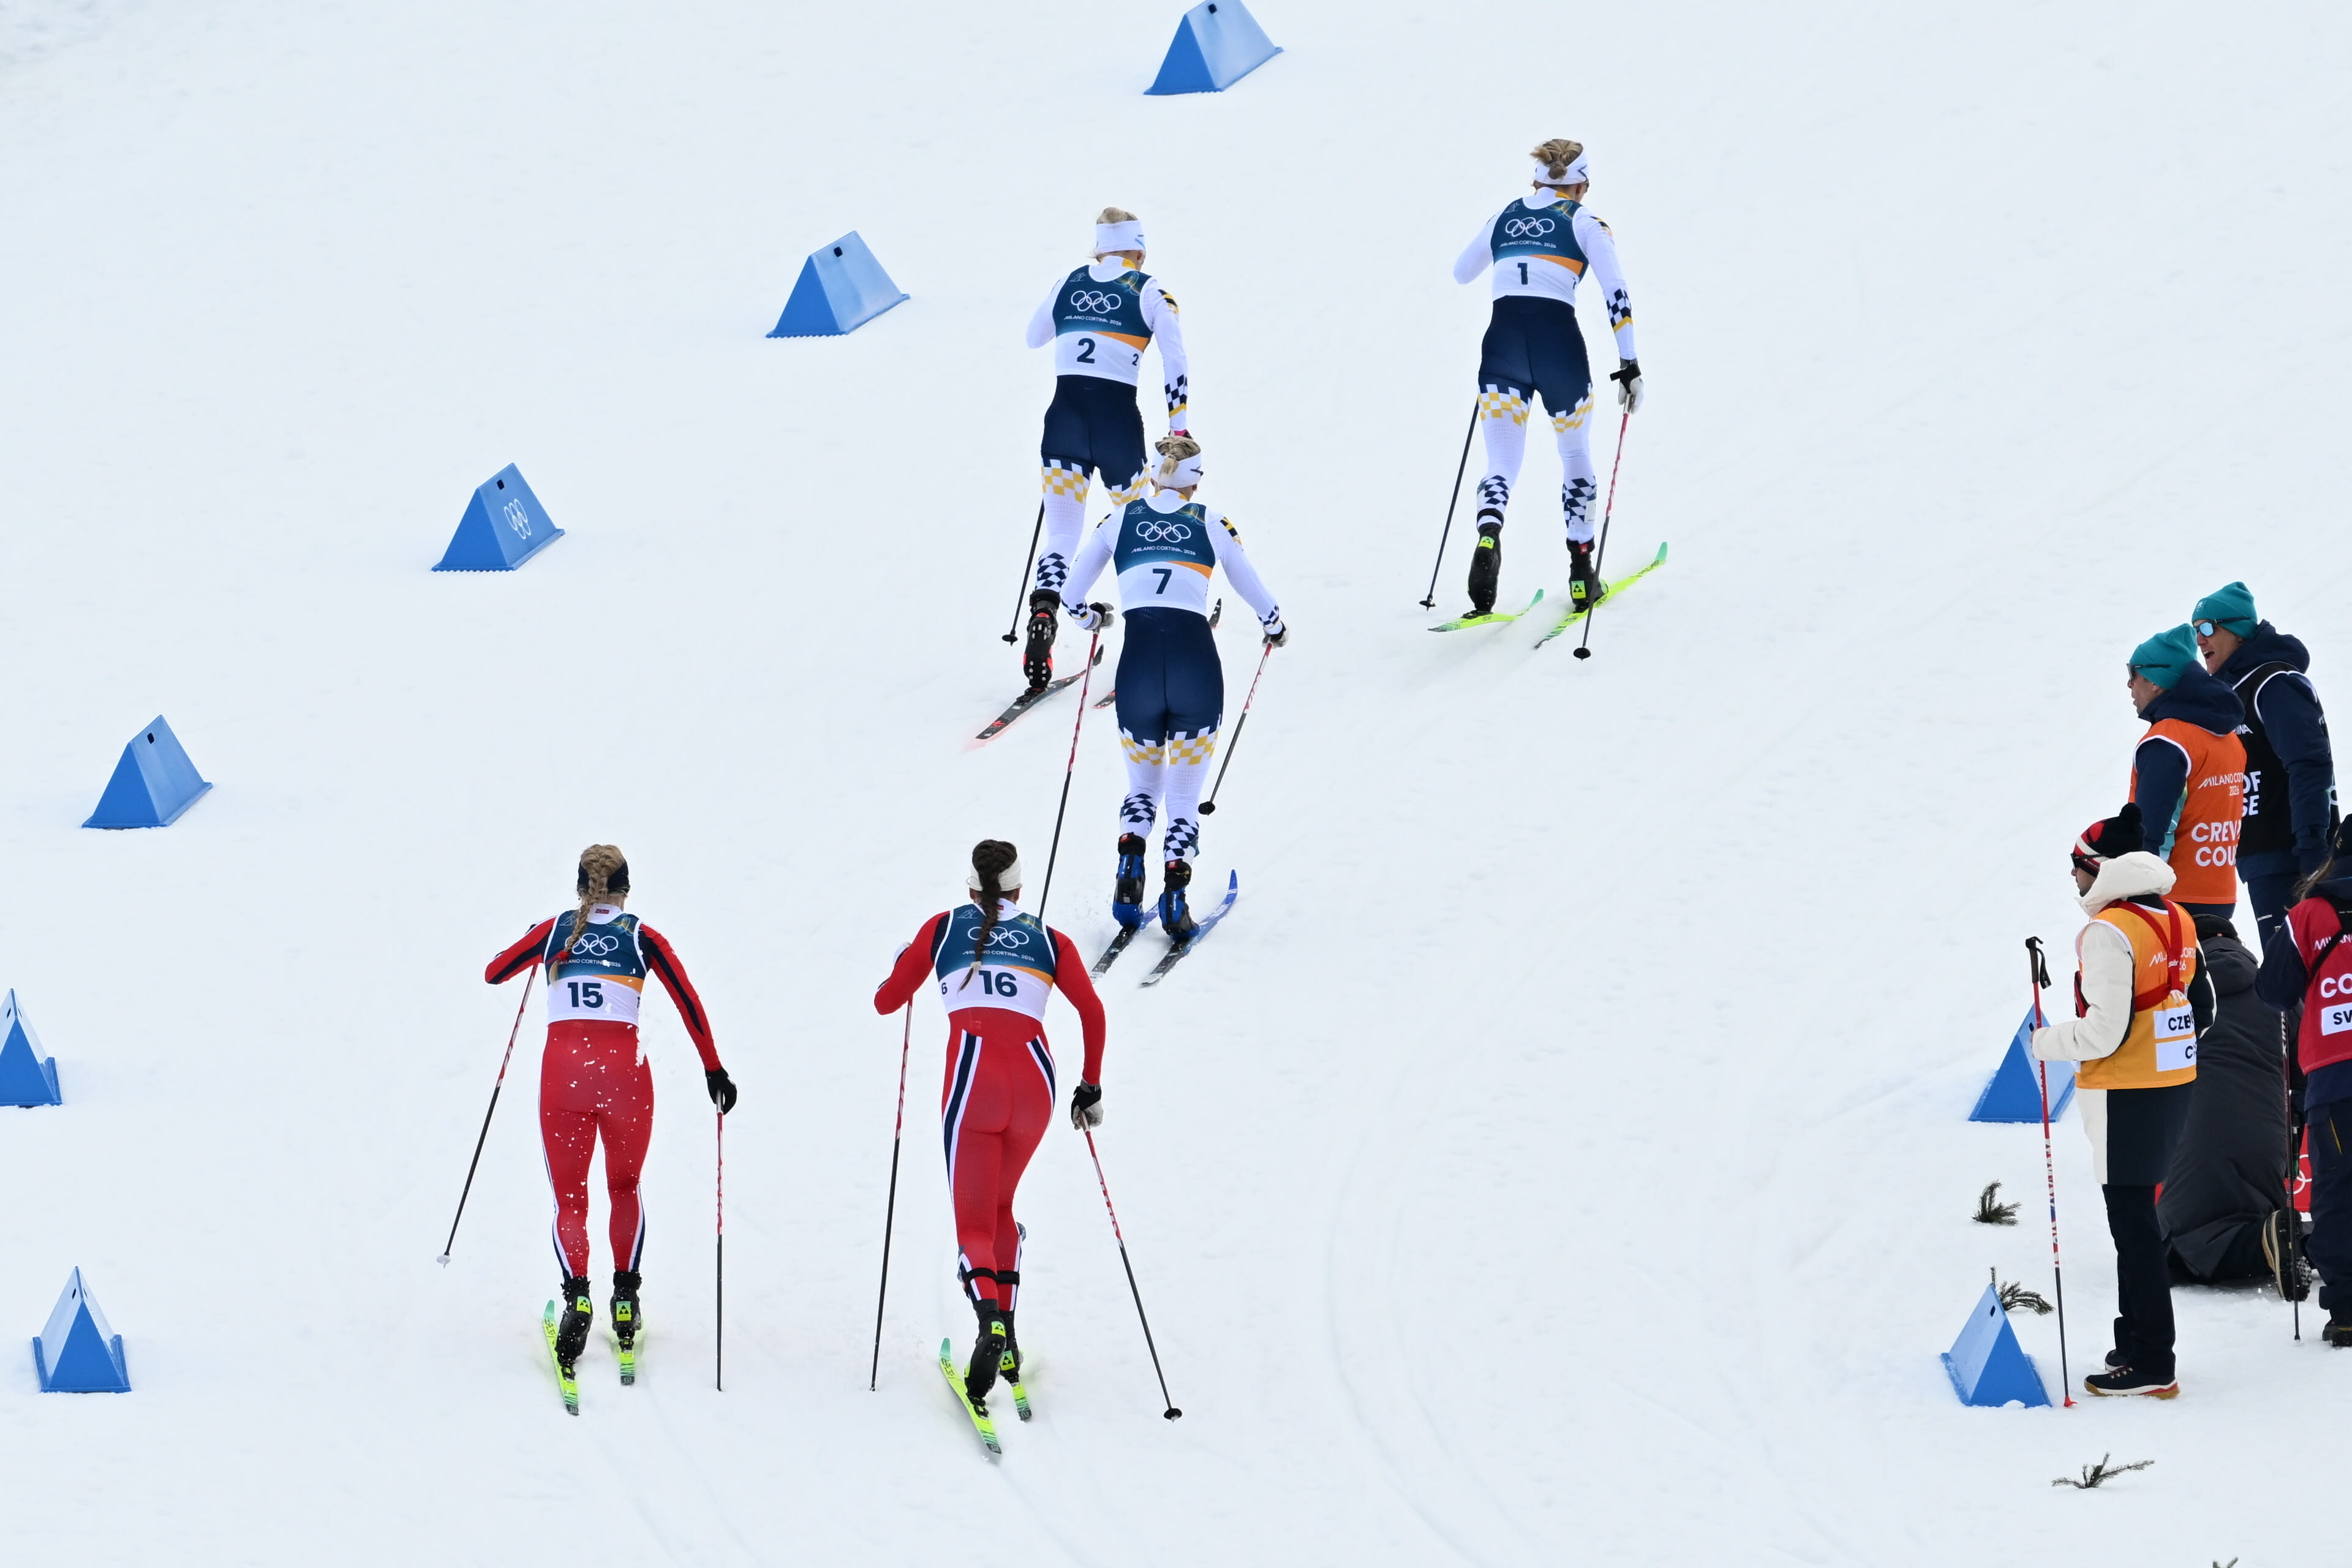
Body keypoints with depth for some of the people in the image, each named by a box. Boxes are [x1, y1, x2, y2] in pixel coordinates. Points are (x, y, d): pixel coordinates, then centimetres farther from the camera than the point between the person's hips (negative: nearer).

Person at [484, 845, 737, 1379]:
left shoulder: (554, 931, 10)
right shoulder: (642, 938, 7)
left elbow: (494, 973, 20)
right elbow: (690, 1005, 4)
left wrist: (535, 946, 39)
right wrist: (714, 1070, 12)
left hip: (562, 1069, 0)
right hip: (624, 1069, 0)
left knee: (569, 1197, 4)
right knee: (625, 1188, 23)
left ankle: (577, 1296, -21)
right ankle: (626, 1300, 16)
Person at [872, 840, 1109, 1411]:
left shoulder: (945, 928, 13)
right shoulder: (1047, 939, 15)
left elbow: (886, 1001, 18)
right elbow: (1092, 1010, 6)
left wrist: (903, 965, 40)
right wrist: (1091, 1087, 15)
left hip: (973, 1079, -2)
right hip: (1034, 1080, 2)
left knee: (975, 1223, -2)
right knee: (1000, 1206, 25)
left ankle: (989, 1317, -33)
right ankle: (1006, 1337, 15)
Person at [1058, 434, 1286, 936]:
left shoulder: (1119, 521, 11)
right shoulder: (1212, 524, 8)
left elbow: (1071, 595, 16)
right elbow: (1255, 590, 14)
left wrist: (1090, 617, 38)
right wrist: (1274, 626, 36)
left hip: (1138, 664, 1)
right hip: (1197, 662, -1)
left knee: (1143, 787, 21)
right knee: (1184, 798, 11)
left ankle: (1130, 873, -3)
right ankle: (1175, 900, -3)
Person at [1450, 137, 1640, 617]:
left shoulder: (1504, 218, 16)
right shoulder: (1584, 222, 6)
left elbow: (1461, 272, 31)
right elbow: (1616, 293, -4)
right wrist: (1628, 363, -2)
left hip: (1502, 339, 2)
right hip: (1558, 339, -2)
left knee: (1502, 463, 2)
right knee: (1575, 455, 18)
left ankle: (1489, 534, -31)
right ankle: (1581, 572, 17)